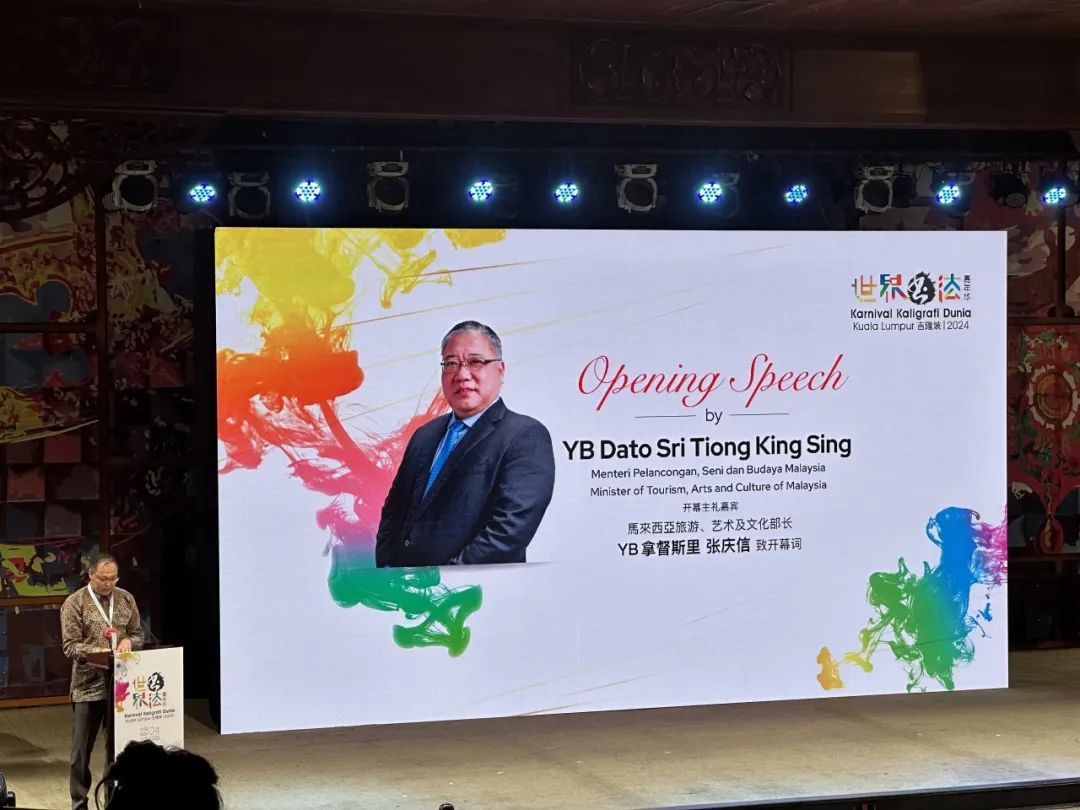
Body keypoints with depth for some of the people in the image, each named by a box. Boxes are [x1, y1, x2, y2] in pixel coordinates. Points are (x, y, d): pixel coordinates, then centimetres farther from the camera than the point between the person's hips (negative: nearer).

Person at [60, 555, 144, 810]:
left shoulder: (126, 599, 9)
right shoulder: (75, 603, -4)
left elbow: (138, 635, 15)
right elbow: (70, 646, -8)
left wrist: (128, 641, -8)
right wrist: (99, 652, -22)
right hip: (88, 685, -3)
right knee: (82, 749, 2)